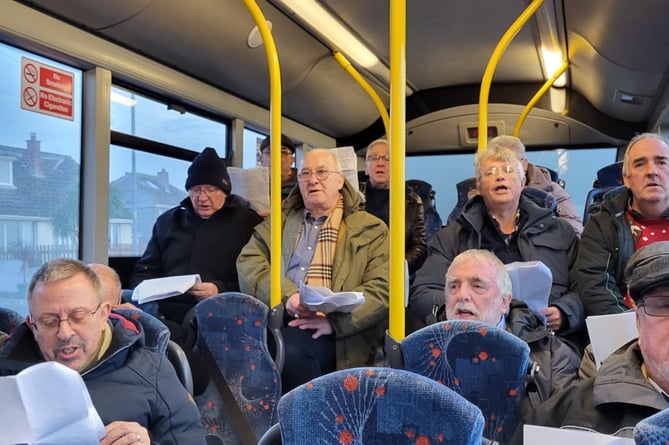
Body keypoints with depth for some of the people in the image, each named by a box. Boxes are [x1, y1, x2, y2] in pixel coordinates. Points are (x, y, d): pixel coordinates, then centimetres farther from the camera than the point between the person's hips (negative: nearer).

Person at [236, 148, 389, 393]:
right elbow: (248, 264, 8)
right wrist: (286, 295, -11)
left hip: (334, 333, -2)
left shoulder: (370, 229, 12)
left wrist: (334, 320, -15)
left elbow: (383, 288, 0)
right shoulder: (278, 222, 22)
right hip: (273, 320, 3)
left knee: (288, 349, -34)